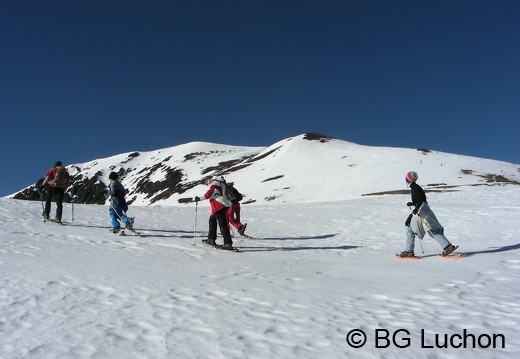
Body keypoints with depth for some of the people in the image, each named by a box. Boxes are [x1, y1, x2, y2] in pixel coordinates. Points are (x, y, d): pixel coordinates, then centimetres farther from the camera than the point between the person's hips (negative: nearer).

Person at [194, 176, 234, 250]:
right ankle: (211, 239, 28)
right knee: (212, 220, 23)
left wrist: (199, 199, 1)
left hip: (219, 207, -10)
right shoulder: (221, 184, 23)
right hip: (225, 205, 10)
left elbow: (207, 195, -12)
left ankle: (228, 244, -15)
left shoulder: (214, 184, -6)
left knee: (222, 225, -12)